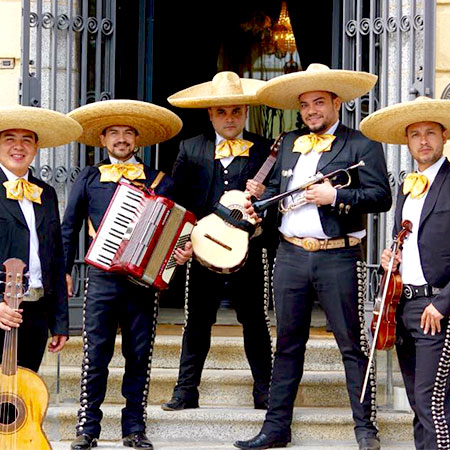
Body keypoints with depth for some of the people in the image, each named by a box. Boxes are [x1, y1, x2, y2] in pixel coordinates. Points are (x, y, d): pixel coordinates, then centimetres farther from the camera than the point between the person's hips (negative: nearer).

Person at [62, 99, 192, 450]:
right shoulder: (89, 179, 12)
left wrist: (184, 251, -6)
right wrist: (63, 270, 9)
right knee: (96, 354, -3)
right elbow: (69, 227, 14)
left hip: (144, 280, 1)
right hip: (102, 279, -1)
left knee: (140, 356, 3)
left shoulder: (160, 182, 12)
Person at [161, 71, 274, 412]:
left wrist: (263, 195, -16)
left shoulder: (263, 149, 6)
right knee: (197, 321, 5)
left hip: (248, 246, 0)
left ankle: (265, 391, 14)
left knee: (255, 321, 6)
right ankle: (186, 390, 13)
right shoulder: (190, 149, 8)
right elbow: (177, 198, 4)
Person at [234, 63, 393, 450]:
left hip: (337, 258, -5)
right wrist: (258, 203, 4)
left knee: (352, 345, 1)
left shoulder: (362, 145, -2)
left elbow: (381, 197, -9)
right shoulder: (289, 143, 16)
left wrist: (335, 196, -18)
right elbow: (276, 186, 23)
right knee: (288, 344, 10)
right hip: (290, 255, 5)